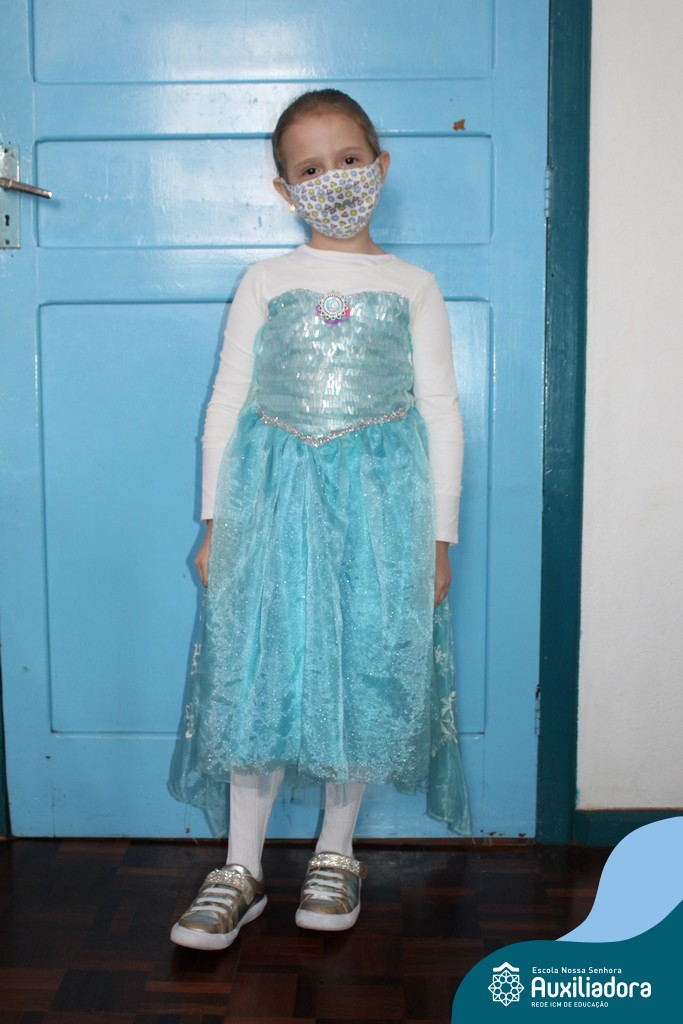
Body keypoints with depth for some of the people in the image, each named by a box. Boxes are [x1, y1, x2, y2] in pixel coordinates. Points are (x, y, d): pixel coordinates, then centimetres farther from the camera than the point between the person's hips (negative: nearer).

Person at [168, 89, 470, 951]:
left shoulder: (412, 288, 6)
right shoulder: (265, 283, 6)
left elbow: (441, 413, 5)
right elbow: (226, 404, 7)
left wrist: (438, 534, 1)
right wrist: (214, 521, 3)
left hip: (379, 497, 0)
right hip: (273, 496, 0)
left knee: (363, 672, 5)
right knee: (257, 674, 0)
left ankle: (334, 853, 25)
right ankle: (242, 868, 15)